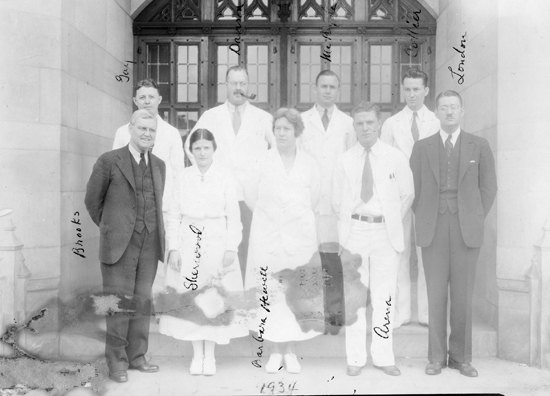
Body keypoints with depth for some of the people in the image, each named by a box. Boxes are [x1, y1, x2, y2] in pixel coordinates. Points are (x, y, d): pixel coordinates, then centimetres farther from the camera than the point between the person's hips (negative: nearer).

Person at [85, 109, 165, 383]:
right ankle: (116, 361, 13)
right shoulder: (109, 161, -2)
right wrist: (110, 227, 12)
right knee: (119, 302, -1)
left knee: (143, 302, 8)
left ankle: (136, 356, 21)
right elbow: (92, 201, 6)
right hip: (119, 244, -4)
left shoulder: (159, 165, 12)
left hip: (150, 244, 4)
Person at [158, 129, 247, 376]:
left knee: (214, 300, 1)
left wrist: (231, 248, -7)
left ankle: (210, 355, 16)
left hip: (217, 244, -1)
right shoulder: (183, 177, 3)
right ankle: (197, 354, 19)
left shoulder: (225, 177, -1)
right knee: (190, 299, 5)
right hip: (188, 245, 2)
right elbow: (174, 216, 5)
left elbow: (234, 216, 0)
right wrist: (173, 248, -2)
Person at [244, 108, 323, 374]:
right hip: (267, 237, -1)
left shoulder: (309, 164, 5)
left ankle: (290, 351, 13)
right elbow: (250, 196, 8)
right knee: (270, 294, -1)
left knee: (296, 293, 1)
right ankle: (277, 350, 11)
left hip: (300, 237, 1)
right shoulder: (262, 161, 0)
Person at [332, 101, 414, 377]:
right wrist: (348, 225, 5)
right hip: (354, 232, 1)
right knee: (354, 296, 3)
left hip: (385, 233, 0)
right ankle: (355, 358, 13)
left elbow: (407, 195, 12)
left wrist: (393, 222, 7)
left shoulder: (396, 158, 4)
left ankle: (383, 357, 13)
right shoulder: (345, 161, 5)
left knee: (384, 297, 2)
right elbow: (337, 200, 11)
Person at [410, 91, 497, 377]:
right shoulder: (422, 147, 7)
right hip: (433, 230, 0)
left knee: (463, 295, 3)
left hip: (466, 229, 0)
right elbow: (414, 187, 9)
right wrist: (423, 218, 2)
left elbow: (488, 186, 9)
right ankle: (436, 356, 13)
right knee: (436, 294, 3)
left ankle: (461, 356, 16)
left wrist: (476, 219, 2)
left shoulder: (479, 146, 6)